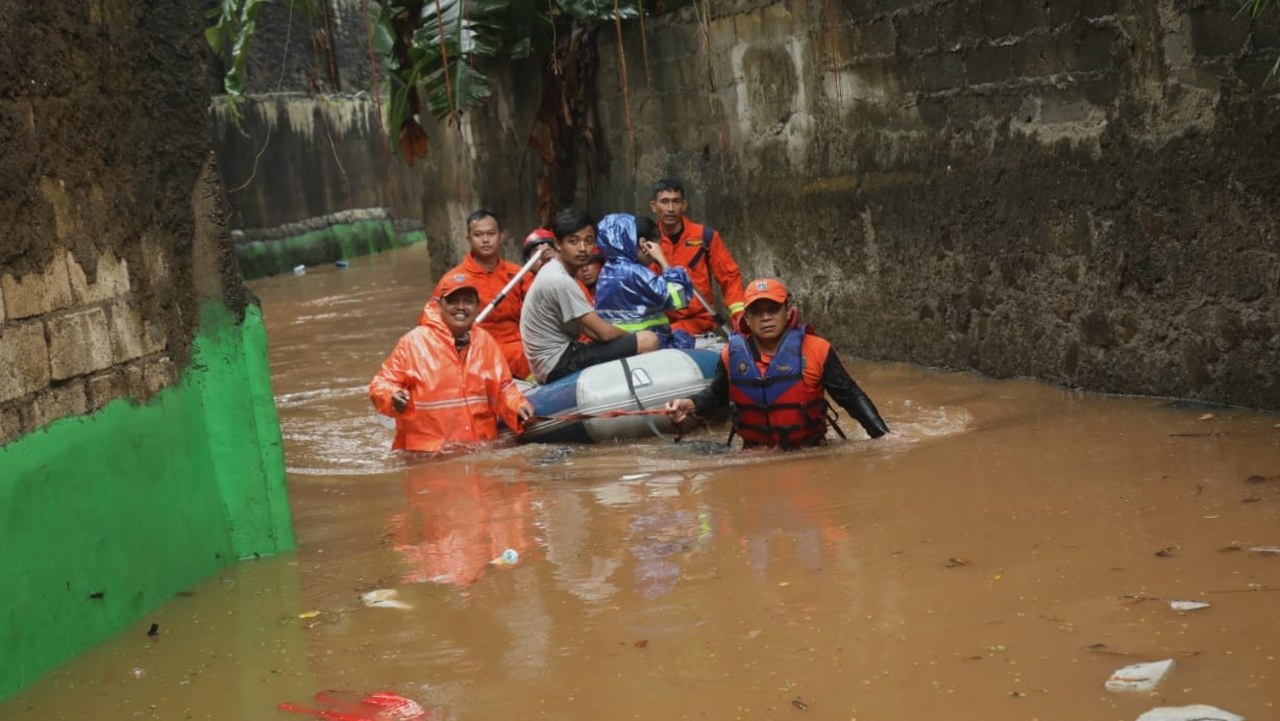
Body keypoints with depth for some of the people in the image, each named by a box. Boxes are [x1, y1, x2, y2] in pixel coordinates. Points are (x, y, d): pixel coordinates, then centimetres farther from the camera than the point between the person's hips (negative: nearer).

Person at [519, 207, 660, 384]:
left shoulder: (554, 272, 11)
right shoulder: (561, 281, -19)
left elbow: (583, 327, 16)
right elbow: (604, 332, -17)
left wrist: (625, 337, 5)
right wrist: (630, 336, 3)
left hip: (551, 365, 10)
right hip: (561, 365, -10)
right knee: (648, 341, -17)